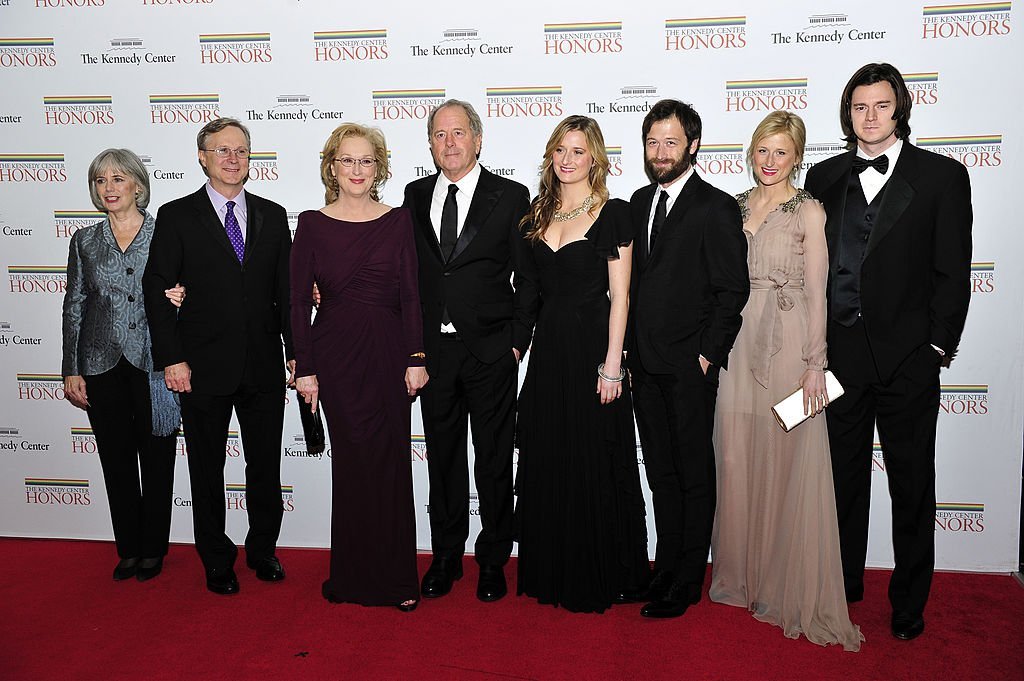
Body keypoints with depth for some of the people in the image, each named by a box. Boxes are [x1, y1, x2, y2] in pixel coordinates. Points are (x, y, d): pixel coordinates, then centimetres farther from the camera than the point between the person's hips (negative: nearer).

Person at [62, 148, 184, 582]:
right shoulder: (85, 240, 8)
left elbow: (180, 293, 9)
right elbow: (74, 307, 8)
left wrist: (180, 299, -16)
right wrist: (72, 371, 3)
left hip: (154, 363, -2)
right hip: (103, 366, 3)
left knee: (157, 458, 4)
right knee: (116, 461, 9)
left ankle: (153, 549, 20)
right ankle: (128, 550, 23)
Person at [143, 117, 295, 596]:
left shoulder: (272, 215, 8)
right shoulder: (177, 216, 0)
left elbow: (287, 290, 8)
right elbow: (157, 290, -3)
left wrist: (296, 351, 4)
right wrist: (171, 358, -10)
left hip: (264, 367, 2)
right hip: (203, 368, -2)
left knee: (265, 466, 12)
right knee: (207, 471, 11)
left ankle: (262, 549, 31)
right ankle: (217, 560, 27)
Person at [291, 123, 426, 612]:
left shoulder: (398, 221, 4)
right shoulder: (312, 224, 2)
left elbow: (410, 295, 2)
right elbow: (299, 301, 1)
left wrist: (416, 359, -4)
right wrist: (305, 368, -3)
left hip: (388, 352, 1)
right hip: (335, 353, 0)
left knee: (391, 462, 4)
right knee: (354, 461, 5)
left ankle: (397, 577, 17)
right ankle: (356, 576, 21)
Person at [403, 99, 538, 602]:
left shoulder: (510, 197, -1)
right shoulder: (416, 196, 9)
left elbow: (528, 277, -2)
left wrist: (518, 341, -7)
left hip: (491, 352, -3)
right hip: (434, 350, 3)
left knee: (494, 461, 7)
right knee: (442, 457, 12)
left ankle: (493, 561, 22)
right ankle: (445, 557, 27)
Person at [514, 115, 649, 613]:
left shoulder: (612, 213, -5)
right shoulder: (540, 213, 11)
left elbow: (620, 295, -9)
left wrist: (612, 364, -14)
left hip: (592, 347, -5)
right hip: (547, 348, 6)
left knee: (594, 465, 3)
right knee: (547, 463, 11)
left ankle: (599, 576, 21)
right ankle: (552, 572, 27)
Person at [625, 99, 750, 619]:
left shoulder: (716, 208, -8)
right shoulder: (640, 202, 13)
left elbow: (733, 289, -10)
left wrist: (708, 355, -13)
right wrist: (629, 346, 9)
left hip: (690, 366, -6)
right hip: (645, 363, 6)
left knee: (694, 473, 5)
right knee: (660, 473, 14)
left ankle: (688, 582, 17)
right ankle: (665, 569, 26)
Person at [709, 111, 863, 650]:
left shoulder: (808, 211, -2)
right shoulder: (735, 206, 12)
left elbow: (816, 293, -6)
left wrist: (814, 364, -12)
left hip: (788, 342, -4)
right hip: (739, 339, 5)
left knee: (789, 462, 1)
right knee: (736, 458, 8)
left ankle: (791, 587, 17)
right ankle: (742, 573, 24)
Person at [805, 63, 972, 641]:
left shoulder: (943, 176, 2)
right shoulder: (825, 177, 9)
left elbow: (953, 271, 0)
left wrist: (938, 345, -6)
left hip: (907, 356, -2)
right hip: (838, 352, 2)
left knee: (912, 483, 9)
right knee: (844, 474, 13)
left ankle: (909, 601, 25)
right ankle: (845, 583, 29)